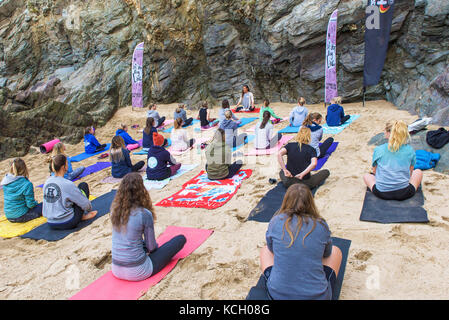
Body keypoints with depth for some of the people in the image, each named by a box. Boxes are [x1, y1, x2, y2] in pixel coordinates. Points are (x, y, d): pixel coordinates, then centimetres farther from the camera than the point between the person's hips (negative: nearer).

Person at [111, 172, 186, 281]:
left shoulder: (114, 209, -4)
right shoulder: (144, 214, -20)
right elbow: (151, 246, -7)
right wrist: (155, 246, 15)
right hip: (137, 272, -6)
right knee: (181, 239, 2)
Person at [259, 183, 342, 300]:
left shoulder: (276, 222, -7)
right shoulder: (321, 225, -7)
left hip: (277, 294, 1)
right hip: (317, 295, 0)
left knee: (265, 250, 27)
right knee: (335, 251, 23)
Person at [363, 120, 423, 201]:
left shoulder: (378, 150, -3)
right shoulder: (410, 150, -1)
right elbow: (410, 172, 11)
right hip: (404, 193, 1)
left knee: (366, 176, 29)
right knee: (418, 172, 28)